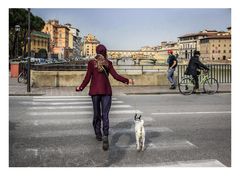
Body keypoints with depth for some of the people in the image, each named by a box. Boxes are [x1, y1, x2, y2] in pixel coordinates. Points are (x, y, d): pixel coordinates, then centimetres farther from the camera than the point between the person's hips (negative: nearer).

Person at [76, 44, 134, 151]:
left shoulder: (91, 63, 0)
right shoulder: (108, 63, 1)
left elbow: (87, 78, -2)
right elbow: (115, 76, -5)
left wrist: (80, 88, 11)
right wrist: (127, 81, 6)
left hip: (95, 91, 1)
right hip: (106, 91, -1)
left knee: (96, 113, 16)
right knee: (105, 115, -5)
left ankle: (98, 134, 26)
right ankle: (105, 137, -19)